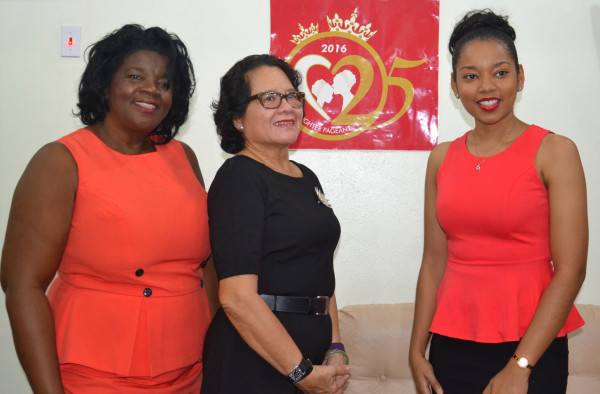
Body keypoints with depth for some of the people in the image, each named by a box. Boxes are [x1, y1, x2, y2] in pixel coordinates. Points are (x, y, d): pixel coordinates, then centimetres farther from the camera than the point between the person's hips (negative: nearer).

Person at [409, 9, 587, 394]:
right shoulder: (442, 158, 4)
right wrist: (417, 350, 3)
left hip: (532, 347, -3)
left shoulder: (554, 152, -7)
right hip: (452, 345, 4)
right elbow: (434, 262, 6)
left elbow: (570, 272, -11)